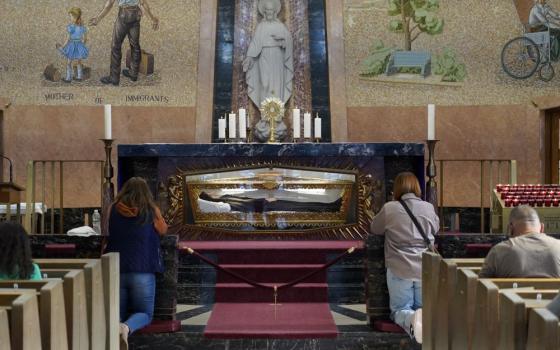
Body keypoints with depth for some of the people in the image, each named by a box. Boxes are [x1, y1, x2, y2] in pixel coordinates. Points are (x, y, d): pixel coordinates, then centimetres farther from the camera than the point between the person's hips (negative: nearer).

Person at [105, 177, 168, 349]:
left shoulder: (114, 209, 2)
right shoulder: (151, 211, -2)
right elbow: (163, 230, 15)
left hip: (116, 271, 2)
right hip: (143, 272, -2)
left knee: (119, 312, 16)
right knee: (144, 313, 12)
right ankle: (127, 327, -22)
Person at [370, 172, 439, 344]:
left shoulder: (389, 208, -2)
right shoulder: (428, 207, 5)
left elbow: (375, 229, 15)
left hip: (400, 270, -2)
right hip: (425, 269, 2)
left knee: (400, 309, 12)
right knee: (424, 307, 19)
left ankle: (412, 319, -23)